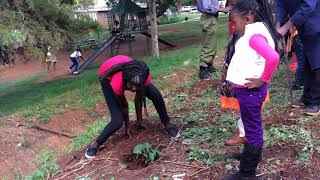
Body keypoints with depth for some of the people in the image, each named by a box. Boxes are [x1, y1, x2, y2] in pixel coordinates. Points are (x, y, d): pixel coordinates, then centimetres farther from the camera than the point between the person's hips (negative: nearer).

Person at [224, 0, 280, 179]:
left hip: (250, 90, -10)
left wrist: (263, 80, -26)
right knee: (253, 125, 25)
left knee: (252, 128, 3)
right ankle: (252, 155, 47)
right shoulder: (252, 33, 7)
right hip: (247, 89, 10)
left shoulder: (255, 36, -22)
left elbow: (273, 57, -38)